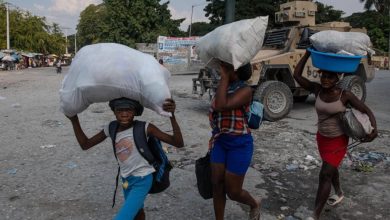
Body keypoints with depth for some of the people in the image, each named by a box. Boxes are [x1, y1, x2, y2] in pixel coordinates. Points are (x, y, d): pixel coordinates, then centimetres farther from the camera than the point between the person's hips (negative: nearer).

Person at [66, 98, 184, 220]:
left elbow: (179, 143, -24)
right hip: (126, 180, 6)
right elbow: (85, 145, 3)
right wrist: (74, 120, -7)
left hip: (142, 180, -6)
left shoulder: (144, 128, -21)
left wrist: (172, 116, -37)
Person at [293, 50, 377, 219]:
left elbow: (367, 111, -12)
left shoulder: (345, 95, -19)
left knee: (325, 175, -9)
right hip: (322, 137, 5)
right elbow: (297, 75, -13)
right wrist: (308, 53, -15)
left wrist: (374, 129, -29)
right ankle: (339, 194, 53)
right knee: (331, 168, 26)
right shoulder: (317, 90, -10)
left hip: (339, 141, -5)